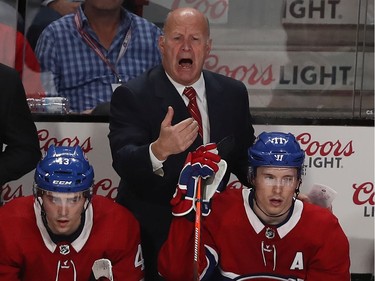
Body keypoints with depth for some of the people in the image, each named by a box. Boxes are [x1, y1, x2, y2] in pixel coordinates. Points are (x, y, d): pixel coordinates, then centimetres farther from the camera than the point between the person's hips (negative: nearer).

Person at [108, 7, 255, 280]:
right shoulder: (131, 96, -12)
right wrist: (158, 150, -45)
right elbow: (123, 162, -25)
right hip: (151, 234, -4)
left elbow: (244, 156, 11)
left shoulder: (233, 93, 2)